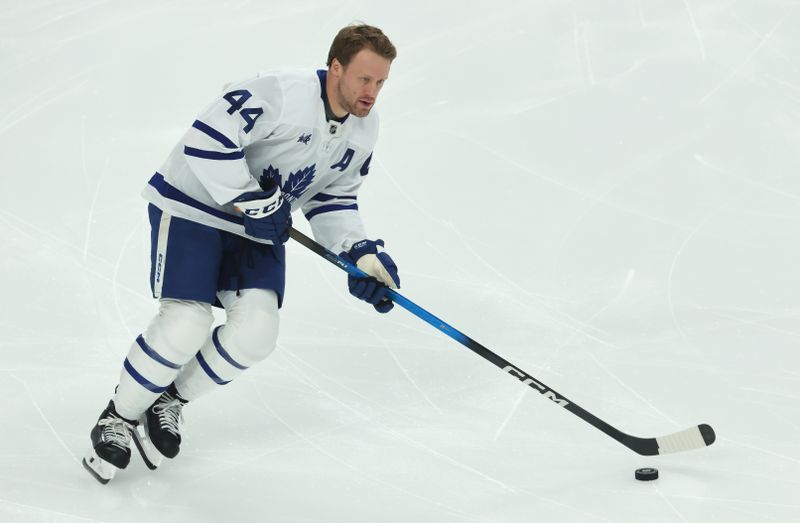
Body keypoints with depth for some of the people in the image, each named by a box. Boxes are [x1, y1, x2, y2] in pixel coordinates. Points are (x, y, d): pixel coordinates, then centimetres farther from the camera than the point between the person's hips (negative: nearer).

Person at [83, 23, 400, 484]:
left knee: (256, 331, -12)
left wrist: (362, 253, -3)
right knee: (186, 324, -18)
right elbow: (207, 140, -33)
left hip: (260, 223, 7)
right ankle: (119, 418, 7)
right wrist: (254, 203, -28)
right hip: (195, 204, -7)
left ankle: (171, 402, 13)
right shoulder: (282, 96, -28)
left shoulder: (364, 130, -1)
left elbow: (333, 196, 10)